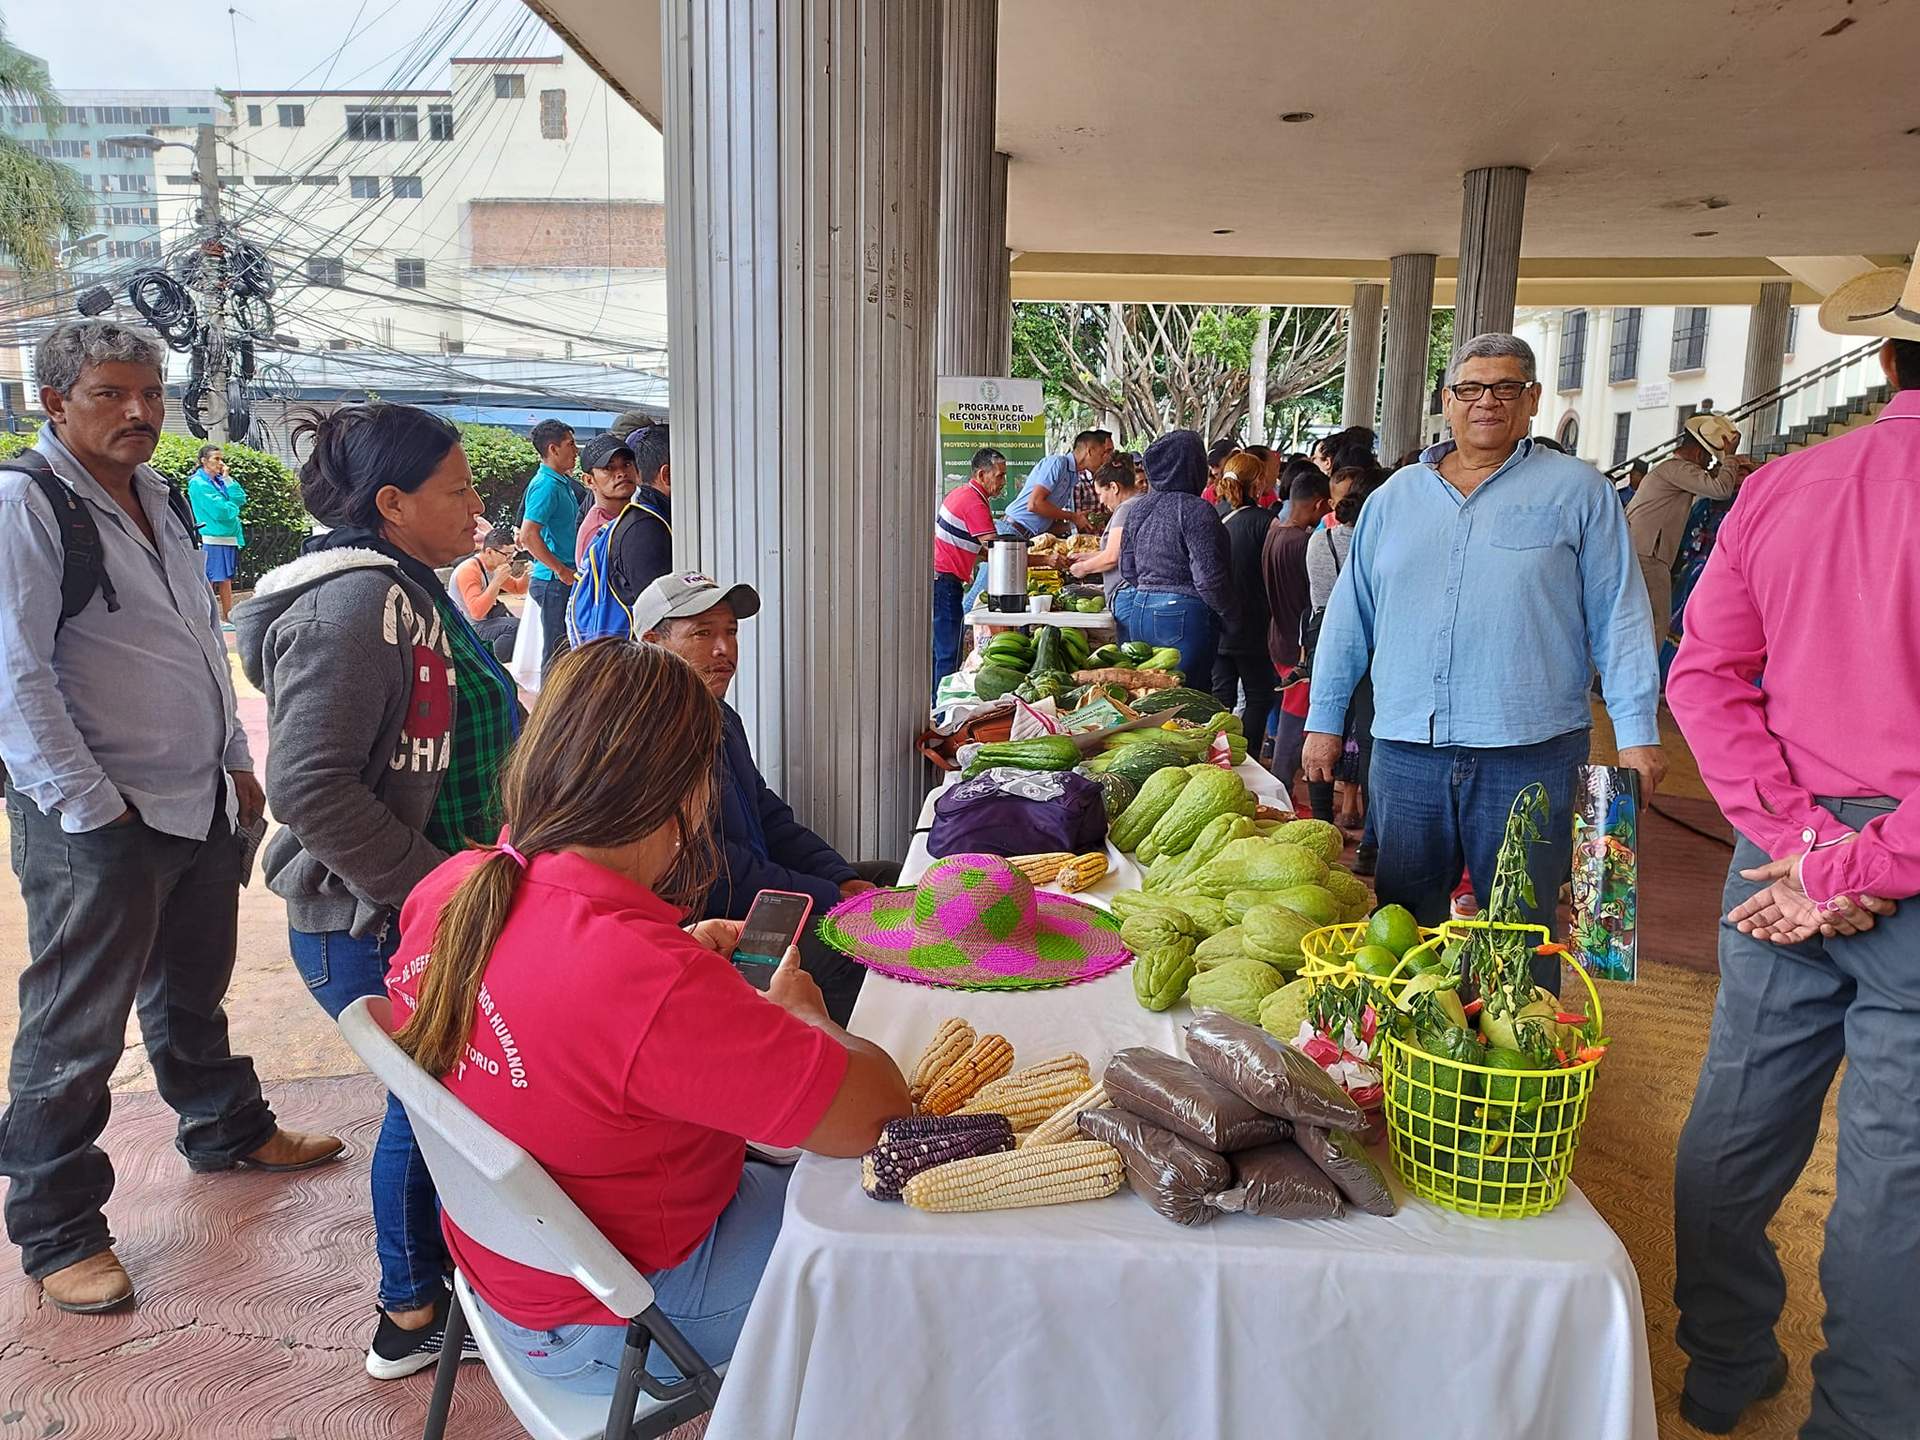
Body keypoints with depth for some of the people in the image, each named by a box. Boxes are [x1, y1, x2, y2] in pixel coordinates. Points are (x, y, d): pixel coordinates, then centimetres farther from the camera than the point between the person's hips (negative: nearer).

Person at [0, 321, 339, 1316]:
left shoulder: (158, 497, 12)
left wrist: (237, 760, 17)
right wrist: (91, 807, -18)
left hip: (201, 802, 8)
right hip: (97, 822, -8)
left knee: (193, 991, 24)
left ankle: (226, 1129, 43)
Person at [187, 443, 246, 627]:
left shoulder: (221, 480, 15)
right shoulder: (198, 483, -9)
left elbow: (241, 498, 5)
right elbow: (220, 511, -16)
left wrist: (227, 479, -1)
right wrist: (233, 508, 2)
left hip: (230, 536, 8)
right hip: (212, 538, -8)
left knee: (226, 578, 9)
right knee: (210, 580, -2)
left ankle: (228, 617, 13)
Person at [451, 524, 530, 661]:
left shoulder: (495, 566, 8)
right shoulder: (468, 570, -20)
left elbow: (517, 589, 21)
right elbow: (477, 612, -31)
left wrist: (526, 574, -1)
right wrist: (497, 581, -33)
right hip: (470, 628, -9)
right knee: (516, 626, -29)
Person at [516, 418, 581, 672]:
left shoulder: (563, 482, 15)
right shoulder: (545, 485, -15)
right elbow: (528, 535, -23)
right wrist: (562, 571, -20)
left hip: (565, 579, 10)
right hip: (554, 581, -10)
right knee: (557, 653, -5)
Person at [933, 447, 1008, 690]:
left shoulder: (960, 493, 14)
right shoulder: (975, 503, -16)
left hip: (935, 578, 10)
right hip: (944, 583, -10)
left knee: (937, 651, 15)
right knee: (949, 655, -7)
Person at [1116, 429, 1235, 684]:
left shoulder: (1140, 507, 8)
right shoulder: (1196, 510, -14)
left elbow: (1126, 569, 13)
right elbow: (1209, 578, -16)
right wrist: (1230, 608, 0)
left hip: (1136, 608, 7)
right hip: (1182, 615, -7)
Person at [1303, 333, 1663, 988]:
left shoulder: (1576, 491, 5)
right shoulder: (1396, 496, 13)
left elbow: (1619, 615, 2)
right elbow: (1350, 614, 15)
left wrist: (1637, 731, -4)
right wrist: (1324, 719, 12)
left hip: (1529, 754, -3)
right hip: (1405, 750, 3)